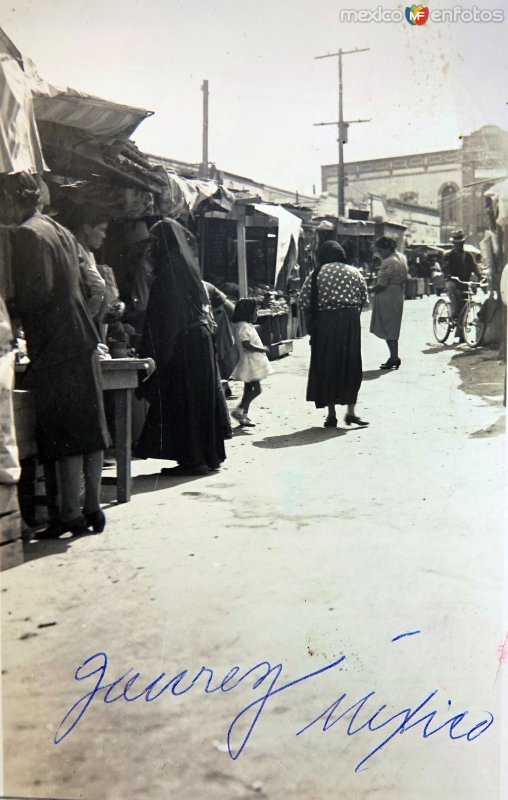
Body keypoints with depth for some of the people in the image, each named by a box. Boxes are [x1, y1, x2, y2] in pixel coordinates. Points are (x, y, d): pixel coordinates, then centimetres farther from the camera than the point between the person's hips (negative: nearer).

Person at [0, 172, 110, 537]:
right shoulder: (61, 231, 16)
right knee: (89, 427, 10)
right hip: (83, 340, 9)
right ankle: (93, 507, 18)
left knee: (63, 436, -3)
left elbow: (32, 294, -18)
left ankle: (70, 514, 4)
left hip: (54, 347, -9)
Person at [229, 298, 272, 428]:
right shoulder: (243, 326, -16)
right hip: (250, 362, -11)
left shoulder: (248, 325, 16)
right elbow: (246, 345, -24)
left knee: (249, 390, 11)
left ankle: (244, 416, 14)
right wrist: (262, 349, -18)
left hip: (254, 362, 11)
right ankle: (238, 410, -9)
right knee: (256, 389, -11)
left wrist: (262, 349, 12)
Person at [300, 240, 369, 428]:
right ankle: (351, 412, 2)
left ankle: (331, 414, 8)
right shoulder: (353, 272, 5)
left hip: (324, 321, 0)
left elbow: (304, 301, -5)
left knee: (326, 365, 7)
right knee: (351, 366, 8)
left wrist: (313, 317, 7)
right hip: (349, 321, 1)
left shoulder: (315, 274, 1)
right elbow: (364, 298, 3)